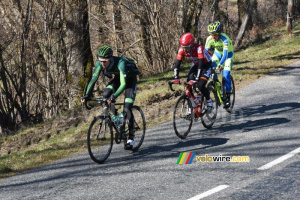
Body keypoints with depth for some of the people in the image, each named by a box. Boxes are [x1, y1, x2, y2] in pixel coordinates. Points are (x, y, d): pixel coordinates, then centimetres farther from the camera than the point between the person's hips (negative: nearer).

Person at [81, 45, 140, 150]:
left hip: (130, 79, -6)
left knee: (127, 109, -16)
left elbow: (123, 84, -44)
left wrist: (114, 96, -56)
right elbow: (93, 79, -21)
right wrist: (87, 95, -33)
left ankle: (131, 137, -5)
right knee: (106, 94, -21)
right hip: (118, 78, 6)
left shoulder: (120, 63, -40)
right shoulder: (100, 63, -24)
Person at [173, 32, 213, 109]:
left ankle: (209, 101, 6)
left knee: (200, 85, -21)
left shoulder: (199, 48, -36)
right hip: (195, 65, 5)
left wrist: (197, 78, -48)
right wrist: (176, 78, -33)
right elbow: (177, 64, -23)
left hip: (206, 65, -5)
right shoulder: (182, 49, -22)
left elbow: (201, 64, -41)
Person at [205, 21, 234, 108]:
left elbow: (225, 54, -43)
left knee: (226, 75, -19)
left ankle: (228, 97, -11)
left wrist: (220, 65, -57)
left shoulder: (225, 39, -35)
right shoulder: (209, 39, -22)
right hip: (217, 53, 4)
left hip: (228, 54, -4)